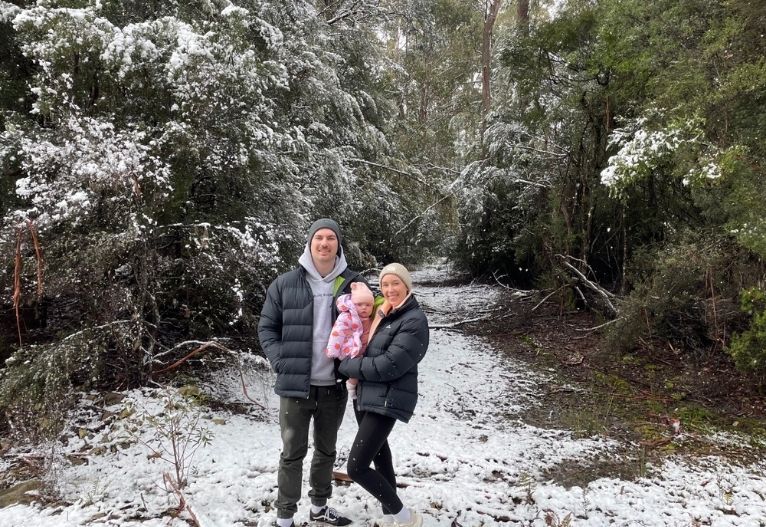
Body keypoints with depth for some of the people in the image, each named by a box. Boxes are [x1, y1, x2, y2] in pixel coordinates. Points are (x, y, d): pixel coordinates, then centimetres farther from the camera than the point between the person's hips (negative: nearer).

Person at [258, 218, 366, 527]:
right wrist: (281, 362, -10)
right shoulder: (285, 284, -4)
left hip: (335, 386, 3)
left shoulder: (353, 283, 1)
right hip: (295, 385, -2)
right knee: (293, 453, 7)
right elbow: (266, 328, 2)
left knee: (326, 450, 18)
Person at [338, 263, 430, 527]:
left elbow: (389, 366, -21)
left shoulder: (415, 320, -15)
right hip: (366, 395, 8)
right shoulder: (381, 313, 9)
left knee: (356, 467, -9)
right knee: (378, 455, 18)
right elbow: (363, 348, 22)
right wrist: (354, 369, -1)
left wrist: (347, 365, -11)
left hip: (387, 400, -8)